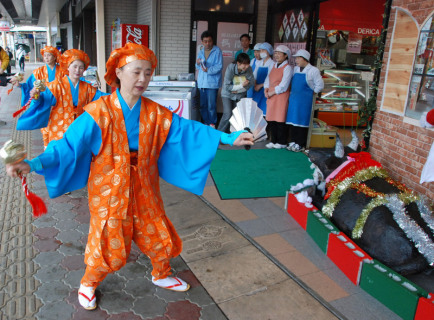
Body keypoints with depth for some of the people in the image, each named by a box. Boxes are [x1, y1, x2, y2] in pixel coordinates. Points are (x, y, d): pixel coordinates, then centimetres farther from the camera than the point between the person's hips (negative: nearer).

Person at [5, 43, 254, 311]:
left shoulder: (156, 114, -4)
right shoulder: (98, 112, -16)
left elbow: (188, 130, -7)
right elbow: (70, 145, -20)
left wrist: (228, 137, -13)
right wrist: (33, 164, -34)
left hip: (144, 190, 4)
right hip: (110, 191, -3)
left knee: (159, 236, 16)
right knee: (109, 246, 9)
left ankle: (161, 275, 48)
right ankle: (89, 283, 42)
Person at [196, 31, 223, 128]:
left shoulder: (217, 51, -4)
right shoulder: (201, 52, 16)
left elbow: (219, 66, -11)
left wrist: (208, 70, -23)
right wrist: (198, 63, -4)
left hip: (212, 82, -6)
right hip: (202, 82, 6)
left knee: (211, 106, -3)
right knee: (202, 105, 9)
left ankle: (212, 123, 11)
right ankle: (206, 122, 22)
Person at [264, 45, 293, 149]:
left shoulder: (287, 68, -6)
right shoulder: (274, 66, 16)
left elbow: (283, 86, -13)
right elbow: (268, 79, 19)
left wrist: (272, 93, -9)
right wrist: (266, 89, 1)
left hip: (281, 96, -7)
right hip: (271, 97, 7)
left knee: (280, 119, -5)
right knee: (270, 119, 7)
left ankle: (282, 142, 5)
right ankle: (274, 141, 18)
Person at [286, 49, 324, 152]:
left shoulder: (313, 70, -5)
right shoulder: (295, 69, 11)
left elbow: (320, 85, -3)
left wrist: (311, 93, -4)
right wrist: (292, 93, 10)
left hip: (305, 100, -6)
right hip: (294, 99, 6)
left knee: (302, 121, -3)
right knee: (292, 120, 6)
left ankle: (300, 144, 3)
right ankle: (293, 141, 16)